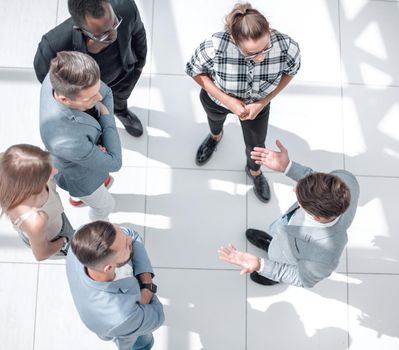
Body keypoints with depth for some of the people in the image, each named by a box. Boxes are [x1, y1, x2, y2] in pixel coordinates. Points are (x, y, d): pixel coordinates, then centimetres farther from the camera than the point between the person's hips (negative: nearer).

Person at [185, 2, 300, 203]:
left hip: (257, 104, 1)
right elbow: (196, 71, -22)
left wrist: (262, 103, -23)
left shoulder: (287, 47, -40)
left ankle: (254, 171, 62)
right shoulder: (215, 47, -44)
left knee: (256, 145, 25)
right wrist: (228, 101, -29)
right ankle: (216, 137, 73)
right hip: (216, 99, -1)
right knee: (215, 118, 35)